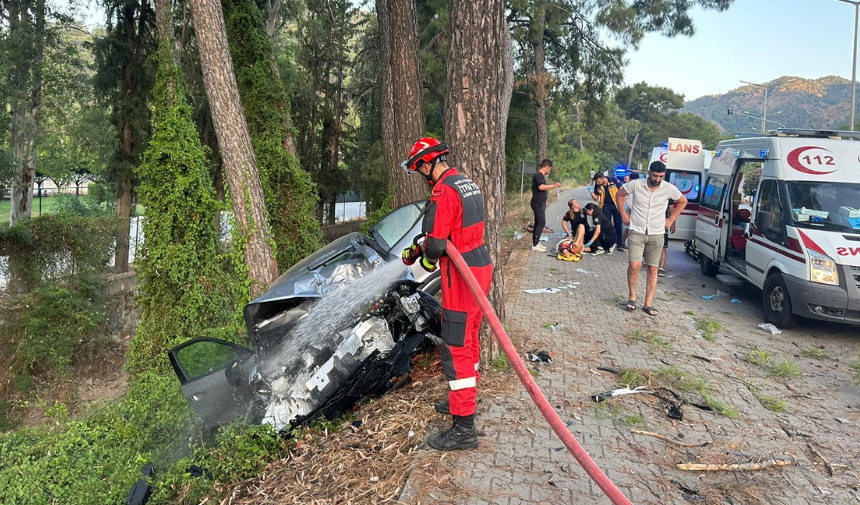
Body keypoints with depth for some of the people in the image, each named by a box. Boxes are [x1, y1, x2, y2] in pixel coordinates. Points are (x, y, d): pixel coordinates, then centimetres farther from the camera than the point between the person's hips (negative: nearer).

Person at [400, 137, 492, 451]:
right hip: (481, 269, 10)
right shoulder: (468, 184, 12)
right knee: (468, 339, 23)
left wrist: (426, 259, 1)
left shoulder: (444, 191, -19)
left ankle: (464, 428, 2)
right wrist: (418, 249, 18)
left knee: (456, 349, -4)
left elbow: (436, 244, -21)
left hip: (462, 277, -10)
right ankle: (464, 398, 40)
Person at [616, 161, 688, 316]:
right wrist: (624, 214, 4)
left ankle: (648, 304, 12)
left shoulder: (669, 189, -5)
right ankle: (632, 296, 5)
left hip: (656, 234, 2)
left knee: (652, 270, 4)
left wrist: (671, 219, 7)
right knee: (634, 265, -17)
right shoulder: (636, 184, -9)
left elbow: (683, 201, 14)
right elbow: (620, 194, 9)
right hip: (637, 232, -2)